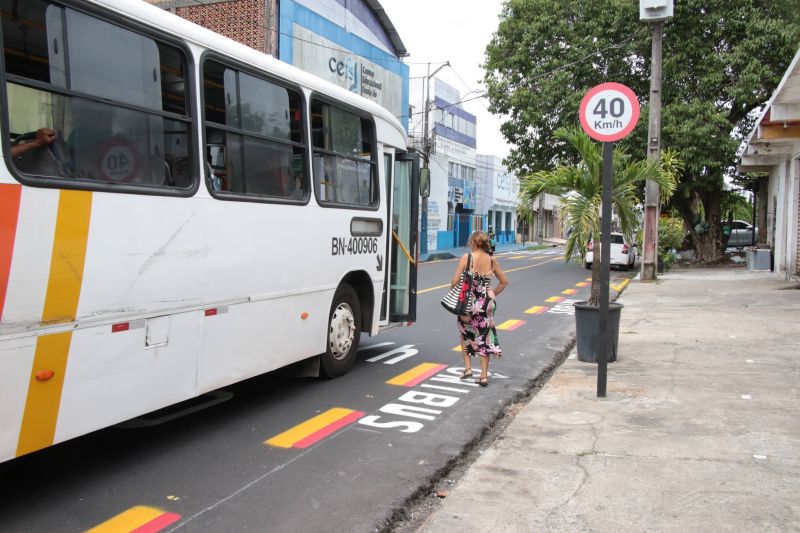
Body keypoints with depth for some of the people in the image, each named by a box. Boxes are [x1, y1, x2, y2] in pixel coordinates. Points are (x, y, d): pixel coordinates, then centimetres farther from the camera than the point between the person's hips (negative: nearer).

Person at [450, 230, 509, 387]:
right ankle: (484, 375, 12)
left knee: (465, 334, 21)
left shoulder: (466, 258, -10)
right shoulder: (492, 261, 2)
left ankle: (467, 368, 15)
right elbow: (504, 282, 11)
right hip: (486, 303, 2)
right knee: (484, 338, 11)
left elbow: (455, 281, -12)